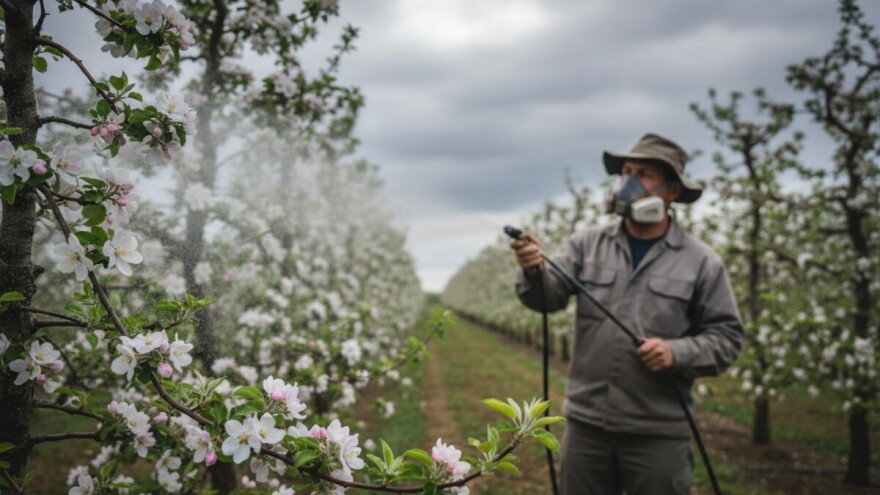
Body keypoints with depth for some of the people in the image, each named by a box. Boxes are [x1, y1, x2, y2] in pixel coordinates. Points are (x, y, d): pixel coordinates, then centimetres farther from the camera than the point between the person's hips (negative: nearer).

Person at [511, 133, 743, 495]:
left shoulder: (701, 262, -1)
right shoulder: (588, 244, 5)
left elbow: (725, 337, 1)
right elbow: (548, 295, -7)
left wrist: (678, 353, -17)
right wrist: (534, 271, -29)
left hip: (657, 434, -2)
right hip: (586, 424, 2)